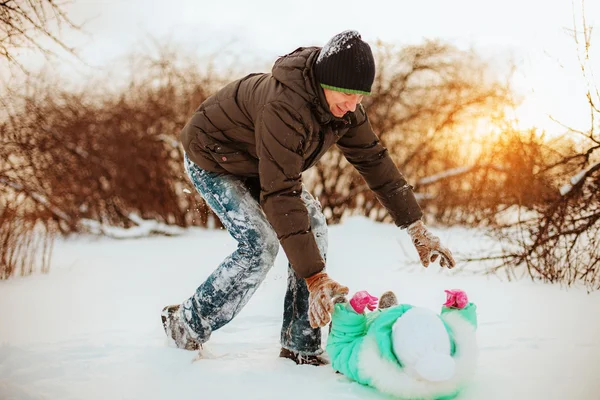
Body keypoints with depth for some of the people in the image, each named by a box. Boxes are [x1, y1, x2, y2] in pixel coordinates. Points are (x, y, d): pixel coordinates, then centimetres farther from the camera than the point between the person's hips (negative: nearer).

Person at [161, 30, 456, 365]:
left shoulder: (343, 105, -16)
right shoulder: (284, 105, -42)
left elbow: (373, 159, -7)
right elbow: (280, 194, -44)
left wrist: (419, 230, -9)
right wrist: (314, 277, -46)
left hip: (256, 161, 8)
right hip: (211, 159, -8)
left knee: (314, 226, -7)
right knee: (261, 244, -21)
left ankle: (301, 348, 0)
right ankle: (187, 324, 0)